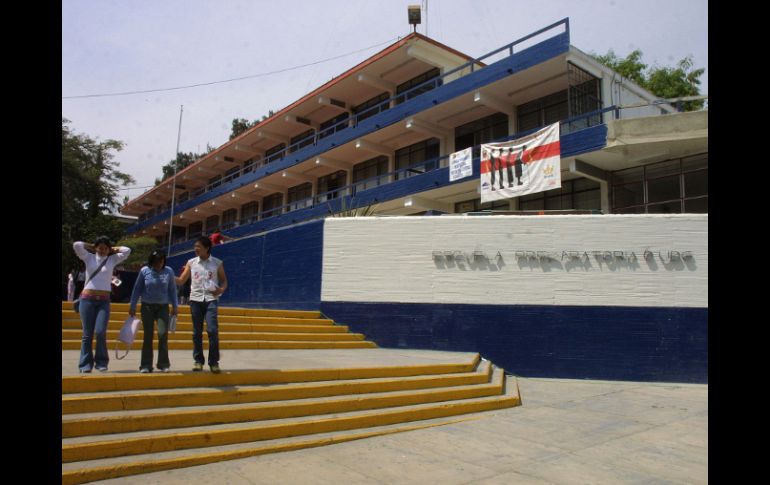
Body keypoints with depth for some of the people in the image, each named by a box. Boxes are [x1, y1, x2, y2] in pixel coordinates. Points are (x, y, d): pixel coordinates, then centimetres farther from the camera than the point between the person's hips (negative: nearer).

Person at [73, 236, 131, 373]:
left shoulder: (112, 260, 9)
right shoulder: (89, 258, 7)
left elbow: (127, 250, -1)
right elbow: (76, 245, -6)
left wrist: (112, 249, 11)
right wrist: (92, 247, 9)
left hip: (104, 301, 0)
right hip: (87, 299, 0)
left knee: (101, 332, -11)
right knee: (87, 334, 1)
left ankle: (101, 362, 5)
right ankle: (85, 364, 10)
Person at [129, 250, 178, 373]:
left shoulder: (169, 271, 0)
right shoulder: (144, 271, -1)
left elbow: (172, 289, 6)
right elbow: (137, 289, 5)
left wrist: (175, 306, 5)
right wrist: (132, 306, 4)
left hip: (163, 307, 0)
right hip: (147, 306, 0)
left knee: (163, 334, -8)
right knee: (148, 336, 3)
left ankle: (163, 364, 3)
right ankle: (146, 365, 11)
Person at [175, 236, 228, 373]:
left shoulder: (217, 263, 4)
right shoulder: (191, 263, 8)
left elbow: (224, 280, 9)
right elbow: (181, 281, 8)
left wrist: (222, 289, -12)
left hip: (211, 300, -2)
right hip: (196, 299, 2)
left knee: (212, 330, -12)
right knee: (197, 332, 6)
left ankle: (214, 362, -1)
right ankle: (198, 361, 18)